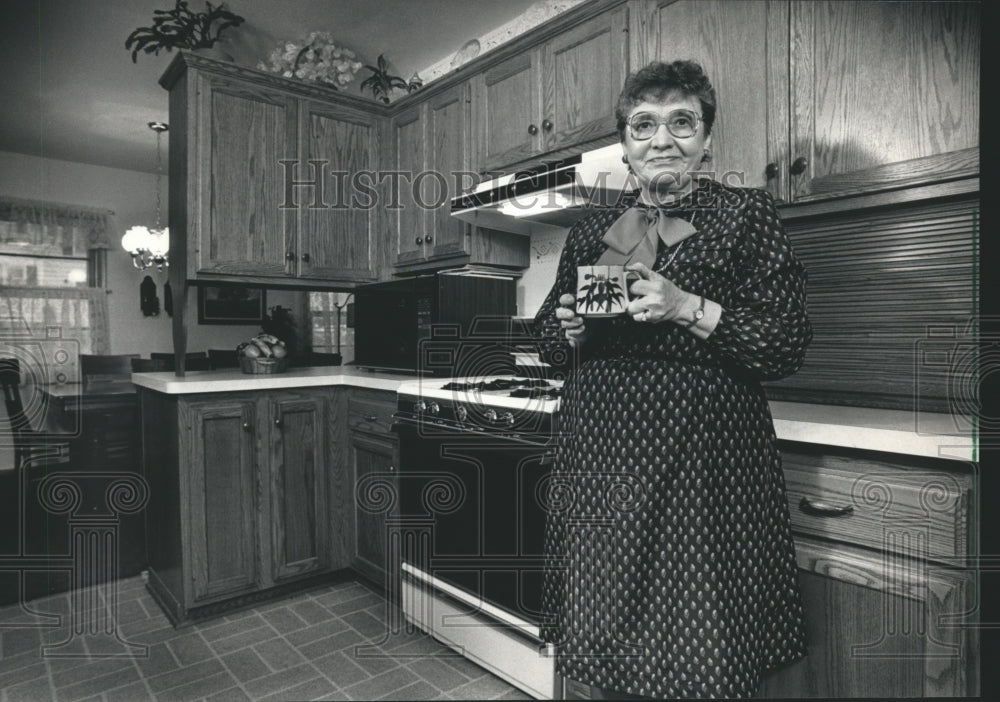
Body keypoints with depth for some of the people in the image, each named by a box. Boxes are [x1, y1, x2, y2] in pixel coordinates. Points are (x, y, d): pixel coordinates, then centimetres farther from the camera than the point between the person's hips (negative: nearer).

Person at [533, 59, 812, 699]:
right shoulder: (591, 231, 11)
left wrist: (689, 308, -17)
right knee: (604, 636, 15)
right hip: (601, 455, 4)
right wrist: (571, 329, -4)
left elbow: (789, 345, -6)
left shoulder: (746, 214, 1)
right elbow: (547, 331, 18)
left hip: (703, 457, -3)